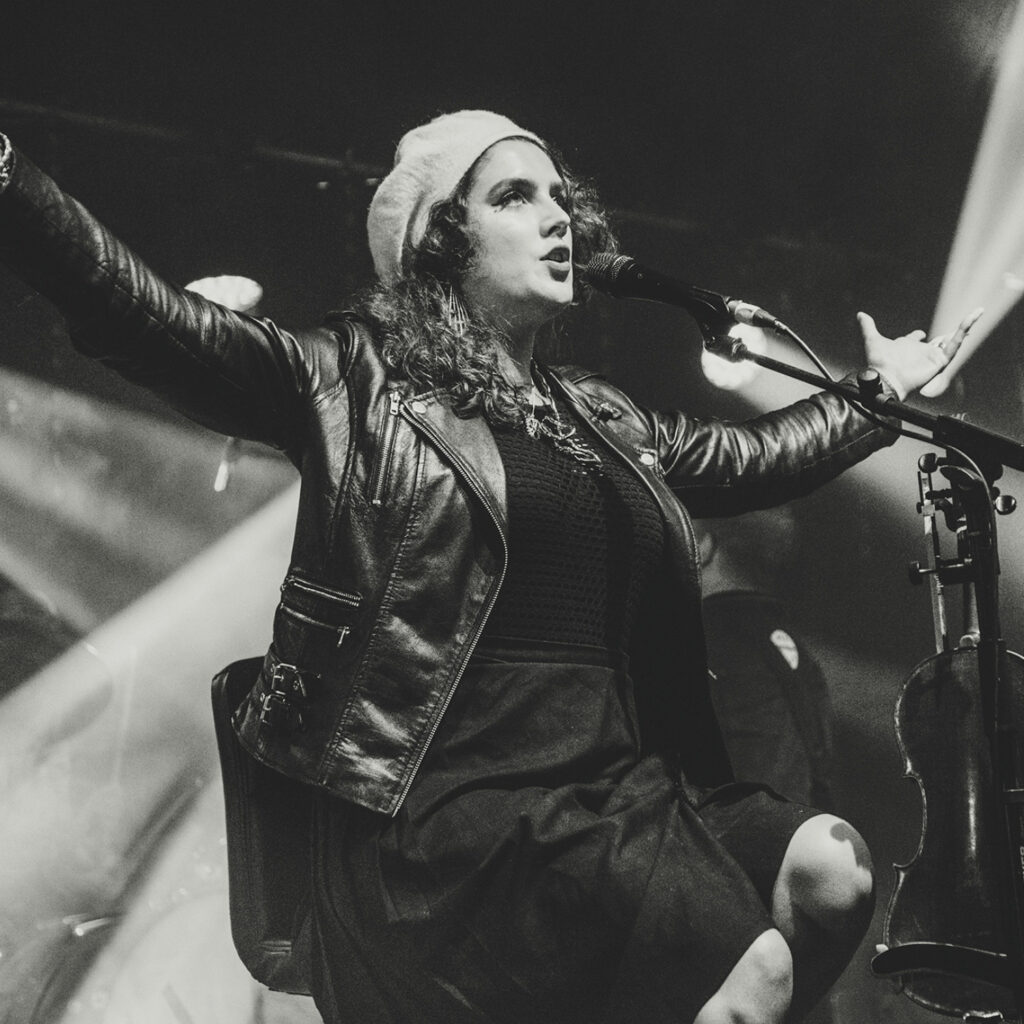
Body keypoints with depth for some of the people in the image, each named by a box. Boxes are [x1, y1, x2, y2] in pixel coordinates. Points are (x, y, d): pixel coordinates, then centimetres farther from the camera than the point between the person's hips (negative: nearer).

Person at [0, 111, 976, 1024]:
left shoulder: (600, 418, 20)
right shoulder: (354, 377, 2)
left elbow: (747, 457, 34)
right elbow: (137, 312, -7)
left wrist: (878, 391, 41)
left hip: (621, 778, 7)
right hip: (453, 799, -7)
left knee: (831, 871, -16)